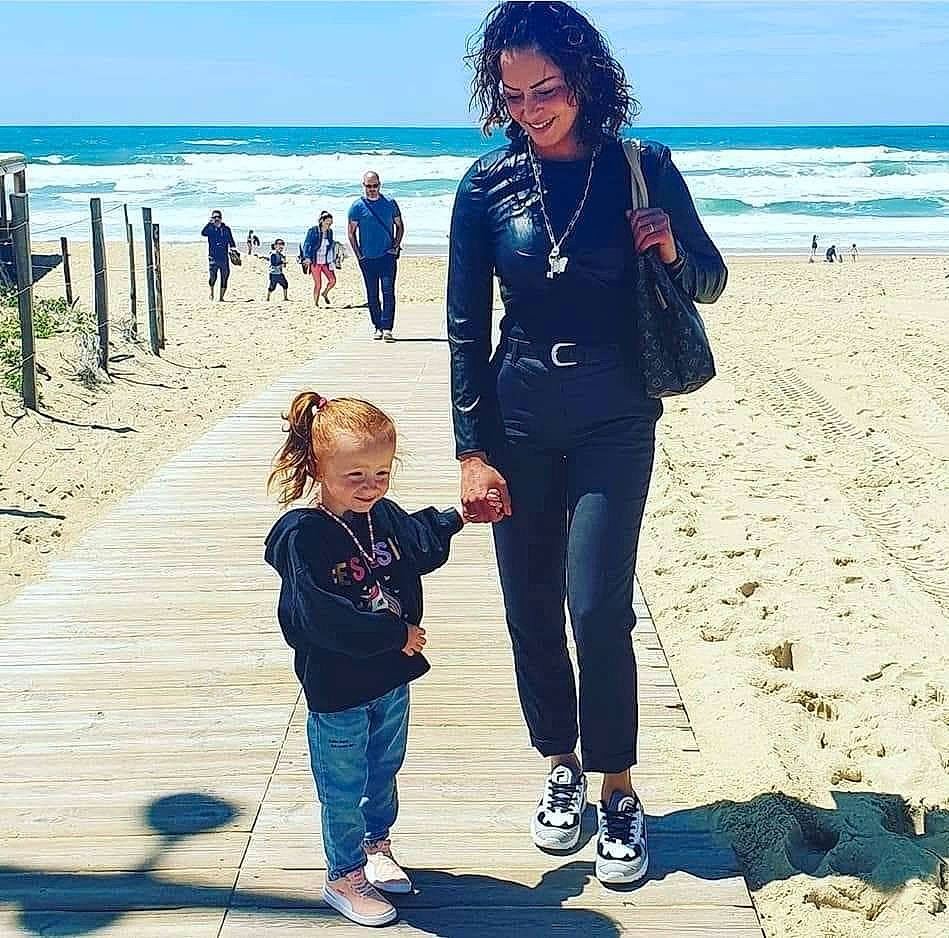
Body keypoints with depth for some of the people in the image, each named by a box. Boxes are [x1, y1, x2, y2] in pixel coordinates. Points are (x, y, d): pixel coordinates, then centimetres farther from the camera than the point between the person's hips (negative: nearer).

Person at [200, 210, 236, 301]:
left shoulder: (226, 229, 9)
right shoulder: (210, 228, 3)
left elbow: (231, 243, 15)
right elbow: (203, 233, -19)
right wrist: (210, 223, -21)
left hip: (224, 258, 2)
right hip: (213, 258, -2)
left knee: (224, 278, 3)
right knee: (212, 277, -15)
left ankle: (221, 297, 15)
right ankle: (212, 292, 13)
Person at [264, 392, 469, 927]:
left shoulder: (384, 516, -3)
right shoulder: (302, 537, -25)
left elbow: (418, 548, 21)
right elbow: (324, 620, -30)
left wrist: (454, 519, 19)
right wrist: (398, 636, -24)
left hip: (391, 677, 7)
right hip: (336, 688, -7)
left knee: (385, 771, 25)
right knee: (343, 790, 10)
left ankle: (377, 846, 48)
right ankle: (344, 877, 30)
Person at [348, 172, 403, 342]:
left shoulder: (390, 204, 4)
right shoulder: (357, 206, 0)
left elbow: (400, 226, 13)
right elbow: (351, 232, 5)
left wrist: (396, 246, 2)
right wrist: (358, 255, -1)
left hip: (387, 256, -1)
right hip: (367, 258, 1)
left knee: (388, 291, -11)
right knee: (372, 294, 6)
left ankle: (387, 327, -13)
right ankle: (376, 326, 17)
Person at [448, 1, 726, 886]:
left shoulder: (644, 167, -4)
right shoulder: (488, 182, -2)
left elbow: (710, 284, 7)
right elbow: (466, 327, 0)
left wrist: (672, 250, -17)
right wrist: (471, 452, -5)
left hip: (615, 422, -2)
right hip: (518, 418, 2)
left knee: (597, 607, -7)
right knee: (529, 607, 7)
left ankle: (618, 791, 12)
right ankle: (561, 766, 28)